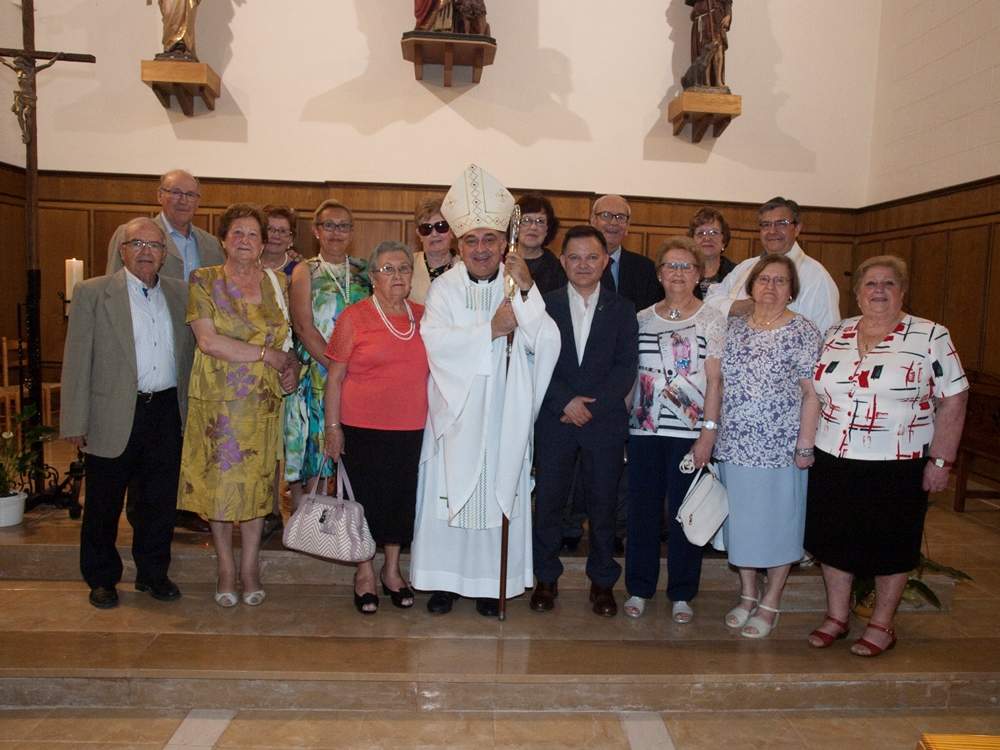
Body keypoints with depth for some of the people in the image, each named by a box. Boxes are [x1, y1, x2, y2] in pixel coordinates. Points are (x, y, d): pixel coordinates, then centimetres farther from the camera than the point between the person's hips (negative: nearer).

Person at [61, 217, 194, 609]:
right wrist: (76, 423, -8)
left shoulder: (181, 294, 8)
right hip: (114, 415, -3)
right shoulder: (92, 293, -2)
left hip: (167, 412, 3)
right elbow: (77, 360, -5)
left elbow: (189, 353, 12)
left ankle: (152, 572, 30)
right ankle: (101, 579, 28)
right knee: (104, 504, 10)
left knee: (161, 501, 12)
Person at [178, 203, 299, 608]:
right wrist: (266, 354, -14)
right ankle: (226, 567, 20)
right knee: (220, 479, 5)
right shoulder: (204, 280, -1)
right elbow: (208, 340, -13)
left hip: (263, 400, 2)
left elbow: (288, 334, 17)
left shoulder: (277, 282, 8)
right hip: (217, 398, -2)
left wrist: (293, 364, -3)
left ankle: (249, 565, 19)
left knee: (256, 480, 5)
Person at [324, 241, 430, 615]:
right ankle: (365, 572, 28)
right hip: (363, 428, -3)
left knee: (403, 496, 12)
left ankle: (392, 570, 32)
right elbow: (335, 377, -4)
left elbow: (433, 368, 15)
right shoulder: (354, 317, -5)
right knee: (367, 497, 7)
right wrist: (333, 427, -7)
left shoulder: (422, 316, 6)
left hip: (410, 428, 4)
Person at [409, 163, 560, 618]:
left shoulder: (520, 287, 2)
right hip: (455, 415, 0)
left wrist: (526, 291, -21)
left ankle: (491, 582, 21)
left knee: (499, 493, 6)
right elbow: (434, 340, -16)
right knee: (449, 493, 5)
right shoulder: (445, 288, 0)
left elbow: (546, 344, -11)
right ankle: (446, 578, 20)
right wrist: (490, 330, -18)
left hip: (504, 418, 1)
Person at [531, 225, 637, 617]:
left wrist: (591, 405, -12)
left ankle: (602, 581, 22)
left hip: (605, 420, 0)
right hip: (555, 420, 0)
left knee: (603, 504, 6)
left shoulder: (622, 309, 7)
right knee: (548, 501, 5)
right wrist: (566, 402, -14)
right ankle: (546, 578, 20)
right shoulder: (545, 305, 5)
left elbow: (626, 367, -1)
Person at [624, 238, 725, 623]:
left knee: (684, 513, 4)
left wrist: (708, 431, -10)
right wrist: (622, 422, 4)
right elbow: (631, 374, 11)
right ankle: (639, 588, 22)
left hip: (689, 431, -2)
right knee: (642, 510, 8)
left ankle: (682, 594, 19)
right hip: (643, 428, 3)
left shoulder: (712, 319, 1)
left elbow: (714, 380, -3)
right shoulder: (643, 318, 9)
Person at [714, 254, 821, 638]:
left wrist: (805, 445, -13)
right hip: (734, 445, 5)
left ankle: (770, 604, 22)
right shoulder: (733, 327, 7)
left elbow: (812, 393, -8)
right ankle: (747, 595, 30)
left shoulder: (803, 332, -6)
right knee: (740, 520, 13)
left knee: (777, 523, 7)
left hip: (779, 447, -4)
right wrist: (712, 431, 6)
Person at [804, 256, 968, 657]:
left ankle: (881, 625, 28)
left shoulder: (930, 337, -6)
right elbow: (815, 393, 12)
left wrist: (940, 460, -11)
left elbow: (953, 400, -7)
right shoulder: (835, 336, 6)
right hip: (834, 461, 4)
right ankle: (836, 617, 29)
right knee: (833, 540, 12)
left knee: (890, 546, 10)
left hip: (898, 465, -3)